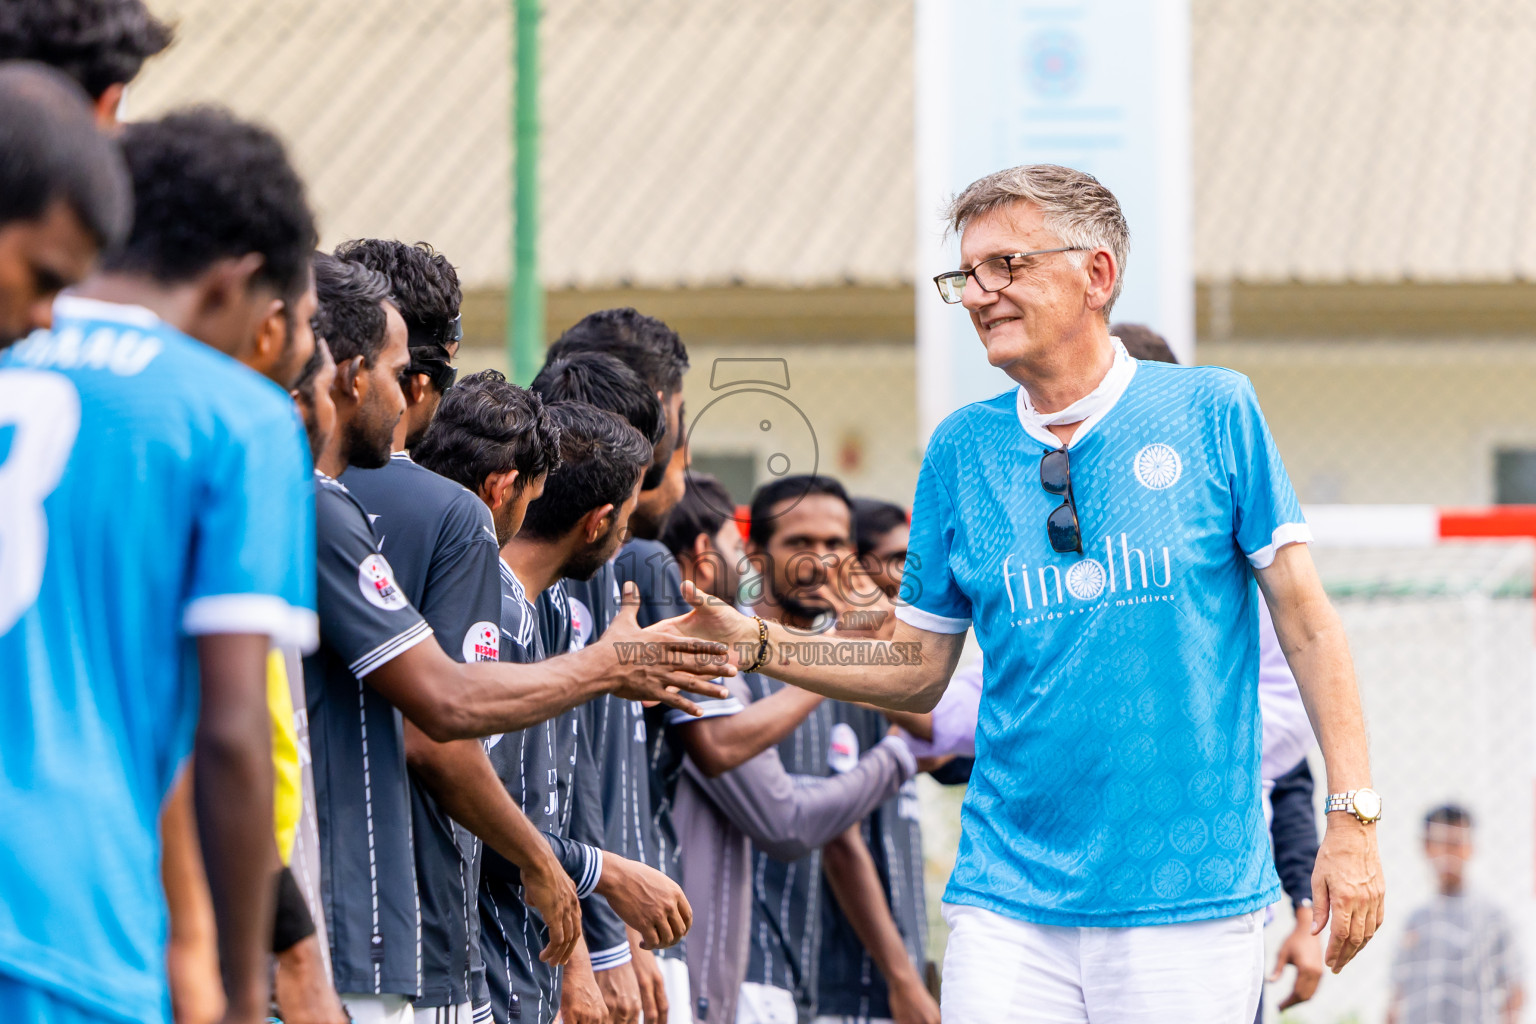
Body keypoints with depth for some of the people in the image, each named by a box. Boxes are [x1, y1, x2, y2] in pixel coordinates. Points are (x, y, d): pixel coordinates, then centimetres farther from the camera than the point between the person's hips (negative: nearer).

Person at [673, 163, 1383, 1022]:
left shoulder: (1212, 412, 1)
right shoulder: (962, 450, 10)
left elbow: (1306, 620, 1)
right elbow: (920, 671, 15)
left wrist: (1353, 818, -5)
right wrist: (752, 643, 3)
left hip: (1186, 896, -3)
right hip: (1009, 905, 3)